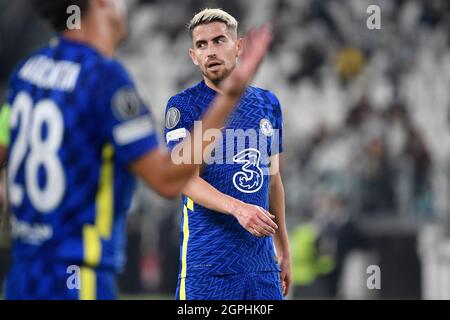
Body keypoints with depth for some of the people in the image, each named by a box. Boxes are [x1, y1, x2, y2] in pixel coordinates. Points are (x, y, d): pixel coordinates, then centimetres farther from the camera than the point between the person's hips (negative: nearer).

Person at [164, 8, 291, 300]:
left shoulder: (268, 103, 13)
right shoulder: (184, 106, -3)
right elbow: (186, 179, -15)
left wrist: (284, 251, 21)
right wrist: (237, 208, -31)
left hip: (262, 262, 5)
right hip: (207, 263, -5)